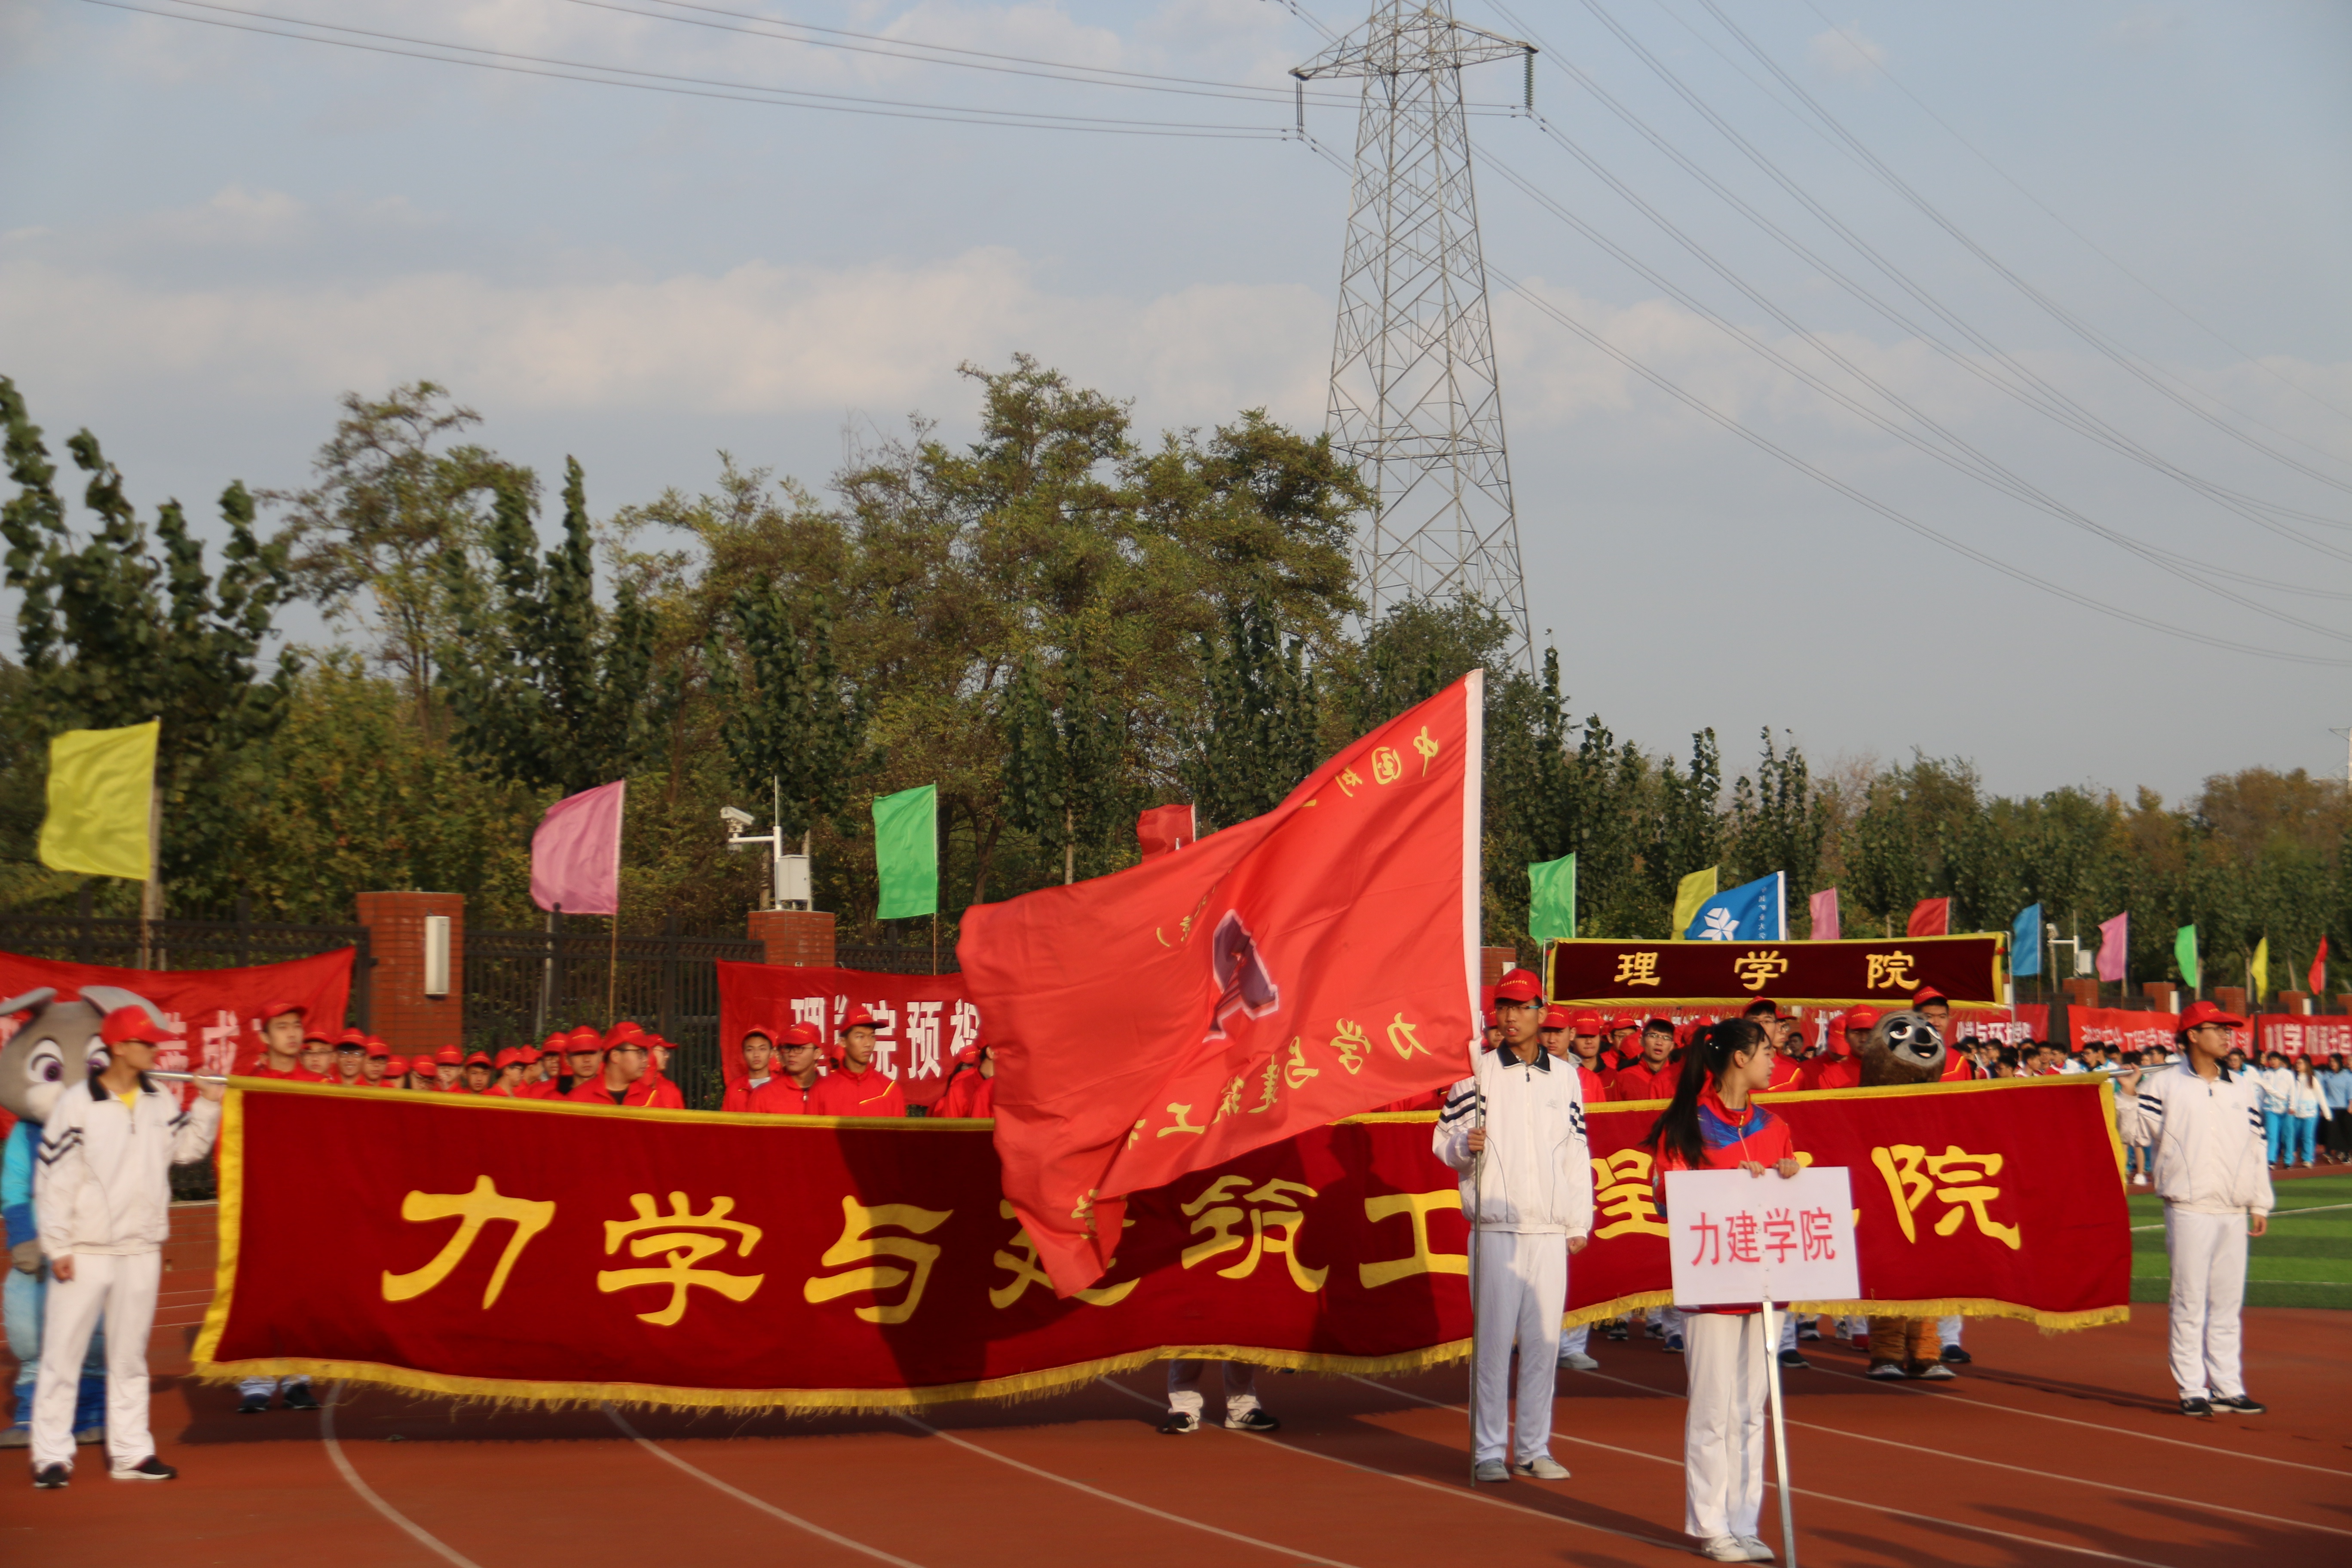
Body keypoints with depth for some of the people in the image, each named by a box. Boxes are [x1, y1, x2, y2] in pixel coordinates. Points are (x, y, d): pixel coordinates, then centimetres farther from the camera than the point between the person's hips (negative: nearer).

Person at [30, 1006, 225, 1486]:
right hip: (85, 1250, -5)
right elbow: (54, 1178, -9)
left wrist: (207, 1107, 2)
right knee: (63, 1353, -2)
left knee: (130, 1356, 13)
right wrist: (57, 1246, -11)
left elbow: (187, 1149, 17)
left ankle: (130, 1451, 19)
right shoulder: (77, 1104, -10)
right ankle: (52, 1455, 4)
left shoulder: (161, 1101, 6)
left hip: (141, 1249, 5)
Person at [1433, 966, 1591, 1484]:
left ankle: (1533, 1448, 13)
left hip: (1550, 1231, 3)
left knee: (1544, 1341, 5)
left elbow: (1577, 1153, 15)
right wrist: (1466, 1145, -19)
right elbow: (1444, 1140, 3)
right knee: (1494, 1339, -4)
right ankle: (1488, 1452, 1)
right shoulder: (1478, 1072, 4)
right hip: (1495, 1226, -3)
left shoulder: (1565, 1078, 13)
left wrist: (1580, 1221, 10)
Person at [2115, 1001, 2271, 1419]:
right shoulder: (2164, 1085, 0)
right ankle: (2193, 1391, 1)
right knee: (2190, 1303, -3)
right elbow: (2133, 1130, -2)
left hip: (2234, 1212, 4)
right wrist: (2127, 1096, -18)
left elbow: (2257, 1146, 15)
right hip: (2188, 1208, -4)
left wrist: (2261, 1204, 13)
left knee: (2228, 1304, 7)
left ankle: (2228, 1387, 12)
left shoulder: (2245, 1089, 13)